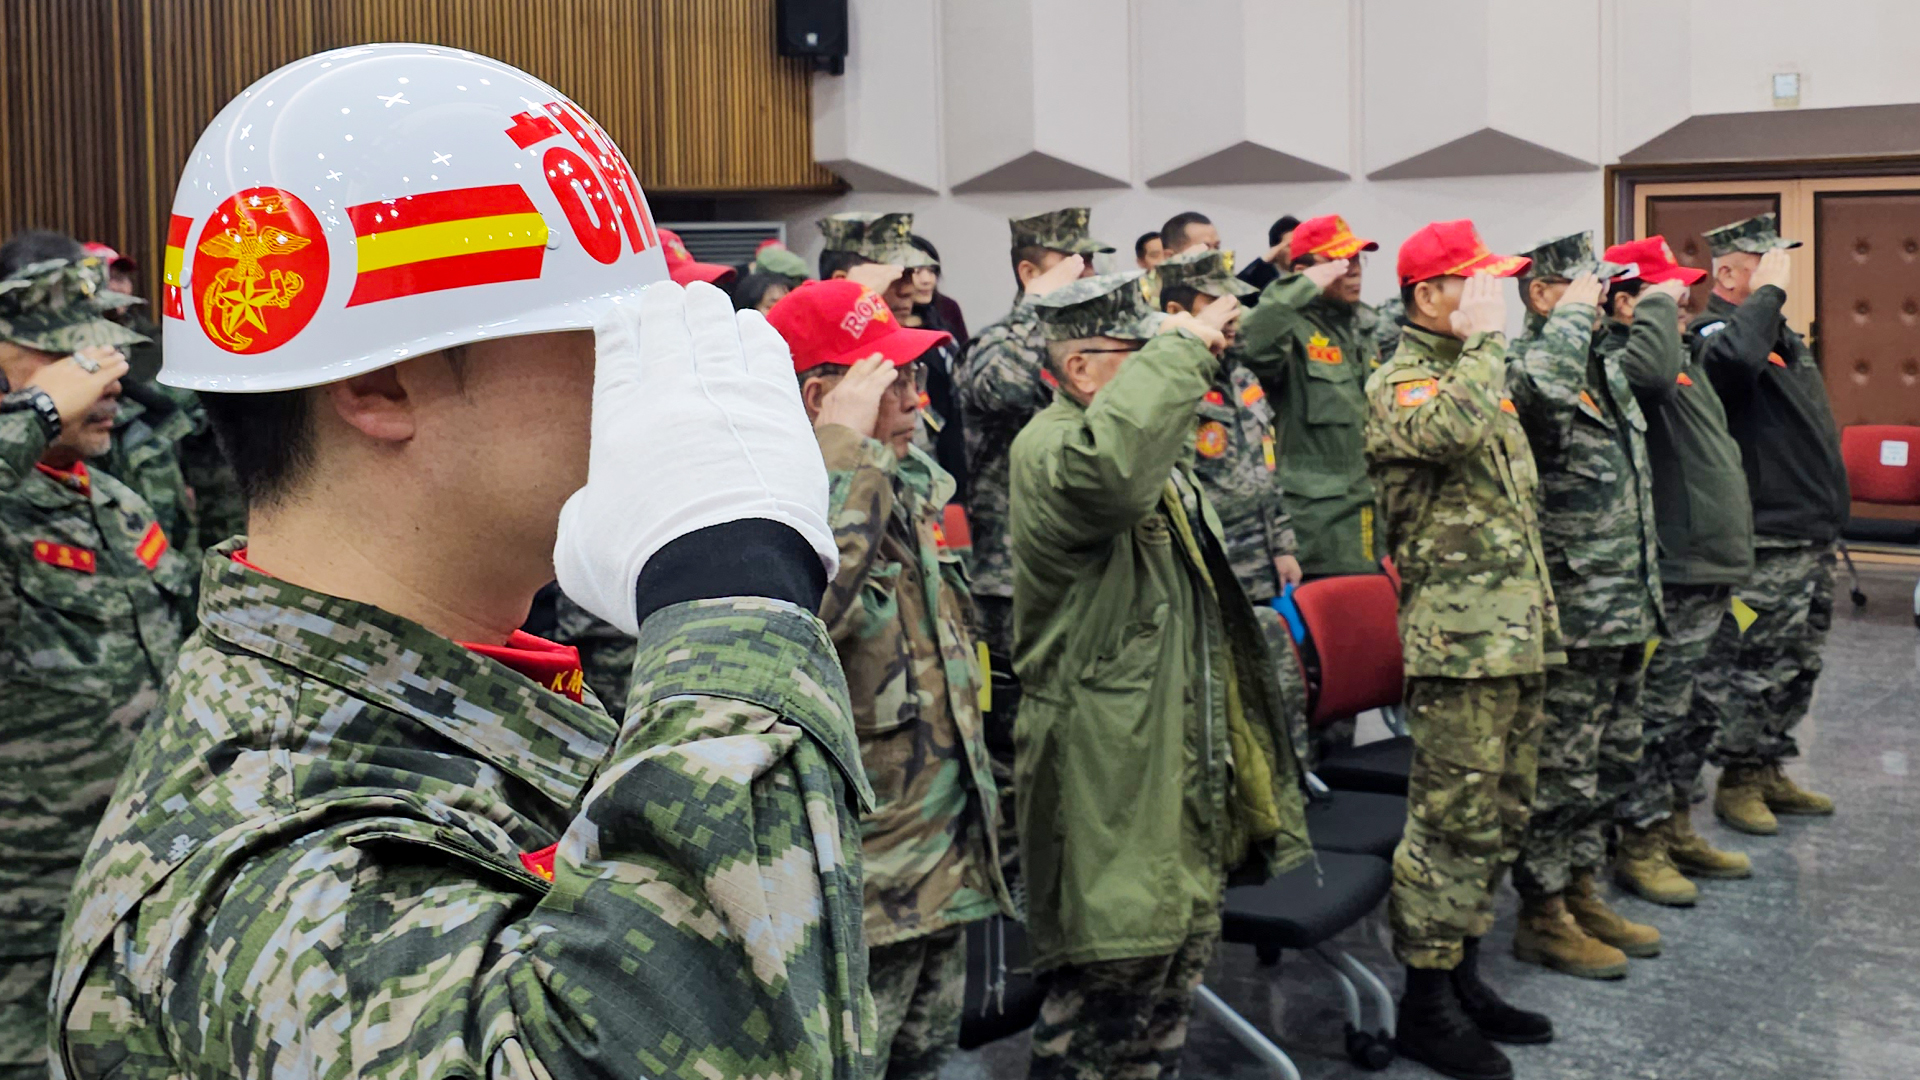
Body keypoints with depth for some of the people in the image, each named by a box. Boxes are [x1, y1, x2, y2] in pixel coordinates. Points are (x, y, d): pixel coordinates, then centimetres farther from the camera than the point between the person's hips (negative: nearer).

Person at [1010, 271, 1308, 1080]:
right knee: (1108, 983, -3)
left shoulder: (1154, 451, 16)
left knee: (1180, 962, 20)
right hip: (1112, 781, -10)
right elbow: (1106, 470, -46)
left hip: (1187, 764, 10)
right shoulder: (1050, 448, -18)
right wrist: (1182, 348, -34)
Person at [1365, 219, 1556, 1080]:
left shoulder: (1477, 377, 18)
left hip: (1518, 638, 9)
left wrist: (1542, 615, 23)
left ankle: (1463, 974, 27)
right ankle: (1425, 1003, 8)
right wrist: (1485, 334, -21)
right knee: (1451, 822, -3)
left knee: (1498, 818, 15)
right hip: (1460, 644, -9)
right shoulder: (1398, 384, -10)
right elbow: (1455, 429, -35)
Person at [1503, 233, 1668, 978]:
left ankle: (1582, 893, 31)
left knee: (1612, 762, 18)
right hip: (1571, 612, -9)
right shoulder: (1524, 362, -15)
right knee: (1561, 770, 0)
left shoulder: (1604, 365, 13)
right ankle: (1542, 916, 13)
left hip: (1625, 608, 9)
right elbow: (1540, 386, -39)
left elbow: (1662, 367, 32)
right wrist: (1575, 313, -24)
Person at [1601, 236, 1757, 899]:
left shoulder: (1683, 357, 16)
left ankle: (1677, 830, 30)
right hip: (1673, 577, -10)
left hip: (1711, 570, 10)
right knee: (1657, 714, -1)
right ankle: (1639, 845, 11)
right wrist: (1656, 305, -24)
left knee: (1693, 716, 18)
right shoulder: (1617, 360, -17)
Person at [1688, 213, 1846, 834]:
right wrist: (1767, 293, -26)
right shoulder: (1717, 333, -14)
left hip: (1812, 537, 10)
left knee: (1798, 666, 16)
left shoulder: (1783, 335, 18)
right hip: (1765, 544, -10)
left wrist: (1830, 517, 23)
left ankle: (1769, 773, 27)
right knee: (1751, 667, -2)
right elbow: (1732, 358, -42)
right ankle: (1737, 783, 10)